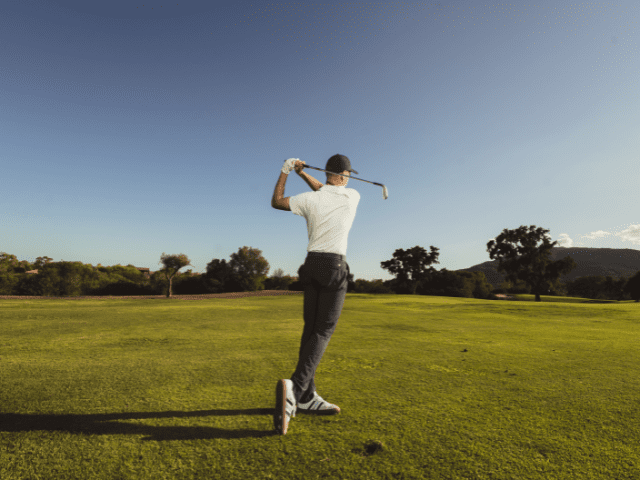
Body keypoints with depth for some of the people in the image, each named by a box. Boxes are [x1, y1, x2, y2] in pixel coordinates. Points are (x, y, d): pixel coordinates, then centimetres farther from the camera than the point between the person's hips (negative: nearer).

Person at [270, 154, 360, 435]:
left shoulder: (309, 199, 1)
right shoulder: (353, 196, 1)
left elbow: (276, 202, 17)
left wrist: (286, 172, 24)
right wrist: (302, 173, 25)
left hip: (311, 264, 3)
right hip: (335, 266, -3)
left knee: (311, 329, 8)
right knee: (323, 331, -4)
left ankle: (307, 397, 11)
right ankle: (295, 387, -22)